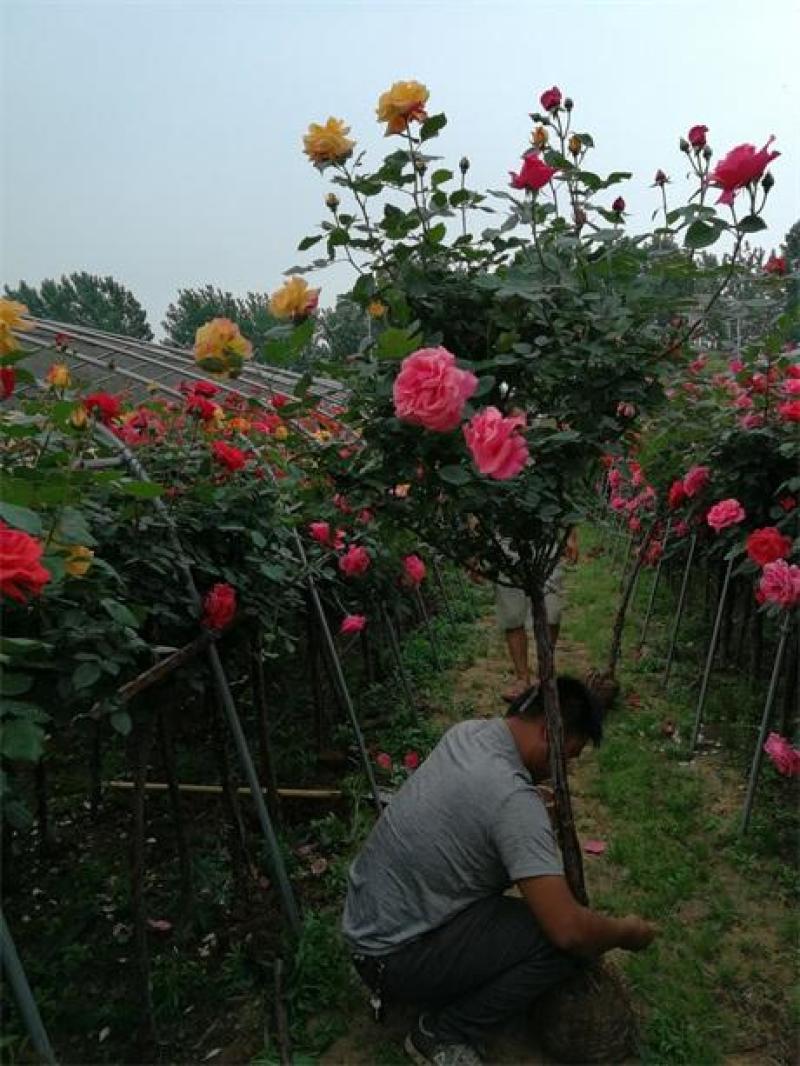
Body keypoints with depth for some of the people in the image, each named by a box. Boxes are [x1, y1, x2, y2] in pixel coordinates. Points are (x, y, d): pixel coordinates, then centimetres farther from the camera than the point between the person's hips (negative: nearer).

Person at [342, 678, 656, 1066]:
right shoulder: (513, 800, -27)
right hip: (395, 956, -9)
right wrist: (628, 933, -8)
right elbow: (569, 930, -28)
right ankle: (442, 1034, 1)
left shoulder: (467, 732, -1)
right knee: (564, 941, -14)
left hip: (365, 918, 9)